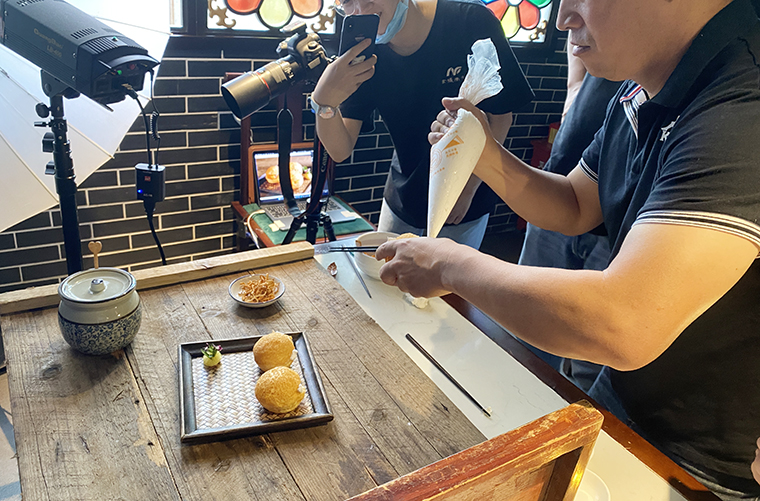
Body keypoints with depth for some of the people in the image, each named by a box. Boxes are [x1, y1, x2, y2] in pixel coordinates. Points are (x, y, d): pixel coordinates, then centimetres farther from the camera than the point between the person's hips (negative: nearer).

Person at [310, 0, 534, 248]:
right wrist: (324, 102, -40)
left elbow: (500, 118, -12)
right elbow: (341, 151, -19)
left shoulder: (472, 22, -21)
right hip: (404, 195, 3)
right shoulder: (362, 53, -14)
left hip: (465, 202, -2)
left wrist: (468, 190, -10)